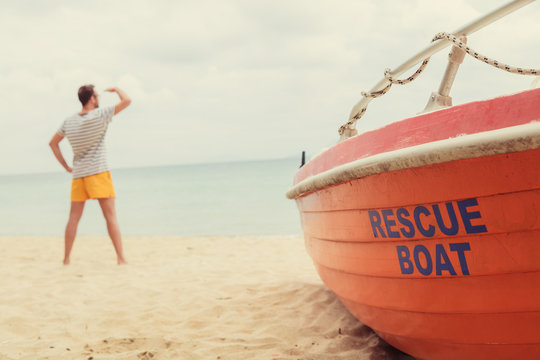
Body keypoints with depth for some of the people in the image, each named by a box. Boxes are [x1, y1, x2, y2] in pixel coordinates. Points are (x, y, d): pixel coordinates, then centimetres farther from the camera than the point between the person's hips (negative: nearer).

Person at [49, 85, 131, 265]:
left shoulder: (69, 122, 7)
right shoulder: (100, 115, -9)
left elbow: (53, 143, 16)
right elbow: (126, 101, -8)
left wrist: (66, 166, 18)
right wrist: (116, 89, 13)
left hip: (78, 174, 5)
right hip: (99, 173, -5)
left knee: (73, 218, 9)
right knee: (111, 216, -5)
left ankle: (66, 259, 13)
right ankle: (121, 258, -7)